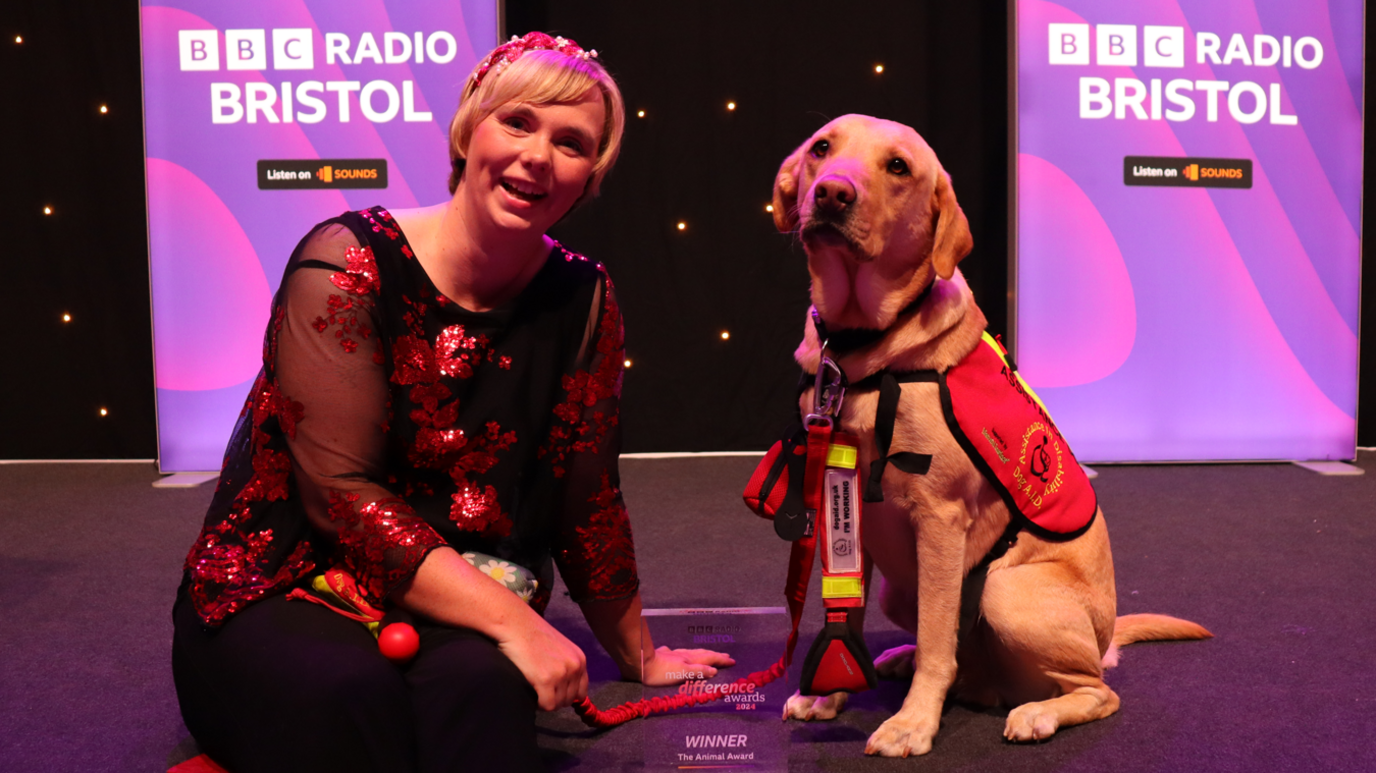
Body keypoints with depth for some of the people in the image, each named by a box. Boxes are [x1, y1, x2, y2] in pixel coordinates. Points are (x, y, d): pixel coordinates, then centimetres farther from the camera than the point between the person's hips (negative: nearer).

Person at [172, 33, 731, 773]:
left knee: (480, 685, -31)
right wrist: (513, 621, -24)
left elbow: (587, 502, 6)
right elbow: (338, 491, -19)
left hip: (460, 616, 3)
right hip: (280, 599, -3)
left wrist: (640, 656, 15)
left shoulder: (583, 302, -2)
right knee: (350, 695, -36)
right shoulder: (346, 265, -14)